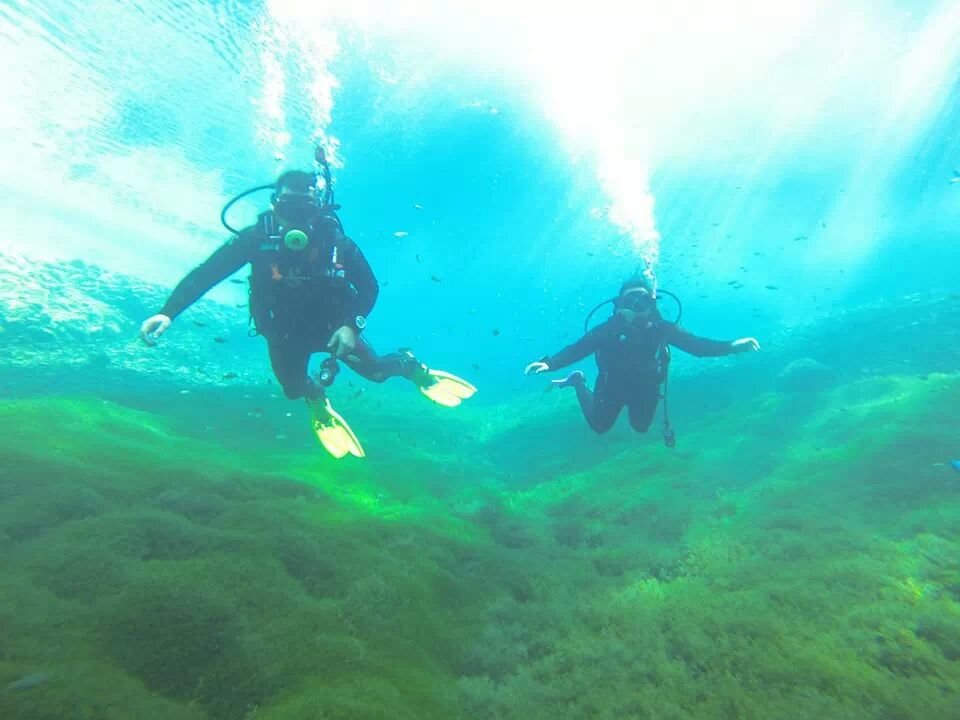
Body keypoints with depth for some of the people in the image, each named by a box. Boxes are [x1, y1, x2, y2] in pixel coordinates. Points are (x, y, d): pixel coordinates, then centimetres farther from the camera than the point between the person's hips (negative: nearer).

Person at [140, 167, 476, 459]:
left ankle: (410, 366, 31)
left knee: (376, 370, -4)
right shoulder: (257, 238, -24)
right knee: (295, 390, 5)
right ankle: (317, 397, 43)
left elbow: (369, 287, -14)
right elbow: (205, 273, -22)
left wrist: (352, 326, -28)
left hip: (331, 325, -1)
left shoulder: (335, 241, -24)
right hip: (285, 333, 1)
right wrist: (167, 313, -35)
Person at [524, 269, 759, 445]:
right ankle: (578, 382, 32)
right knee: (599, 427, 16)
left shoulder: (662, 329, -25)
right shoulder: (609, 330, -32)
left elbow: (697, 345, -24)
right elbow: (575, 350, -36)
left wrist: (732, 346, -40)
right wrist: (548, 363, -53)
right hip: (613, 385, -2)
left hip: (645, 387, 3)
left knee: (641, 427, 23)